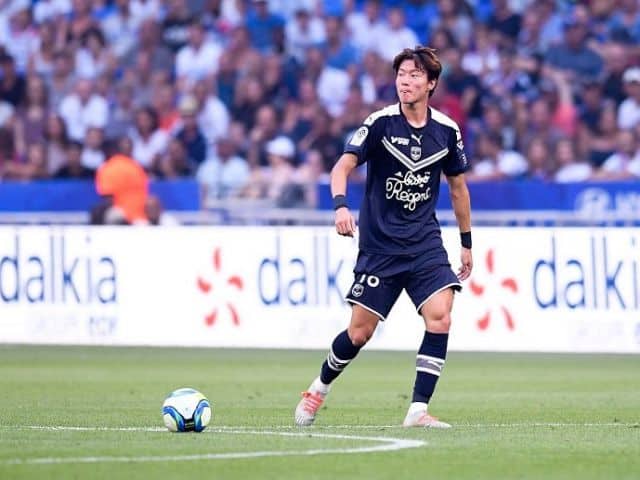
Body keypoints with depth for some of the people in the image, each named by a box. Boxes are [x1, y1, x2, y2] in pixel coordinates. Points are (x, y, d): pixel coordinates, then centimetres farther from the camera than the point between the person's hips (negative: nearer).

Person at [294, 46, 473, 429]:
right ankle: (320, 388, 29)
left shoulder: (447, 130, 2)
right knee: (360, 332, 1)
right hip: (379, 243, -2)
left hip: (425, 243, 2)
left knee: (440, 316, -18)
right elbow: (343, 167, -14)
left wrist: (467, 243, 20)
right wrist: (341, 205, -34)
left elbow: (458, 186, 16)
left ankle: (418, 410, -13)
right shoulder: (381, 123, -7)